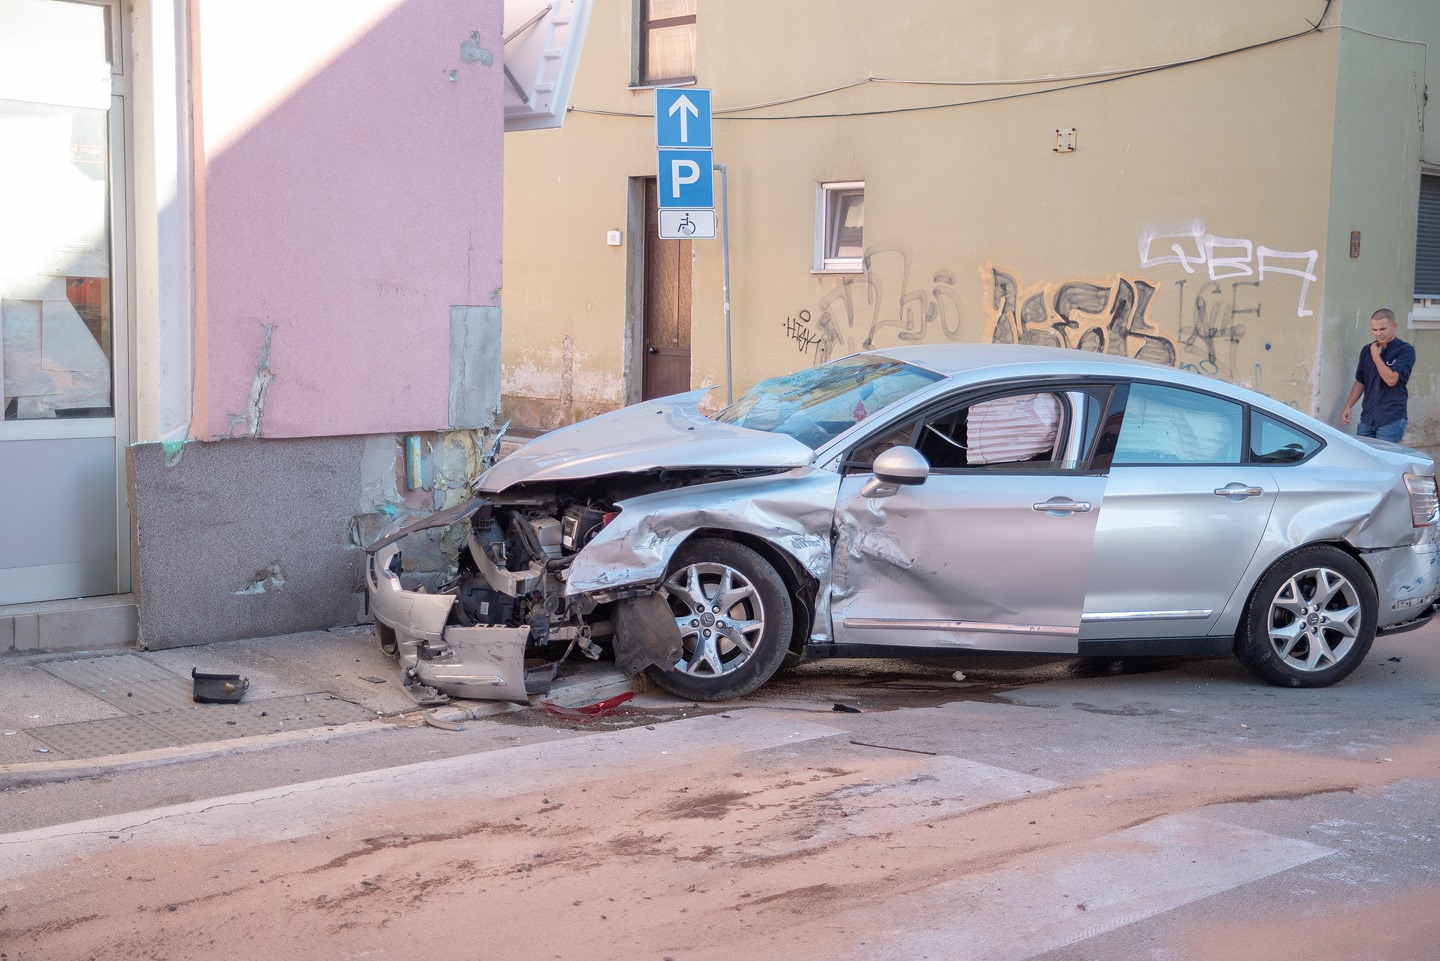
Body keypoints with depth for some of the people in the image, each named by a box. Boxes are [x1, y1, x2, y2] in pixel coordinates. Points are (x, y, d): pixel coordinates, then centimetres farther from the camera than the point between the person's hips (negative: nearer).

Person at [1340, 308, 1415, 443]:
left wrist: (1376, 355, -9)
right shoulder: (1367, 350, 11)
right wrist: (1348, 406, 7)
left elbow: (1391, 379, -17)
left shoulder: (1405, 350, -6)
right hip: (1367, 417, 5)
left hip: (1391, 420, -5)